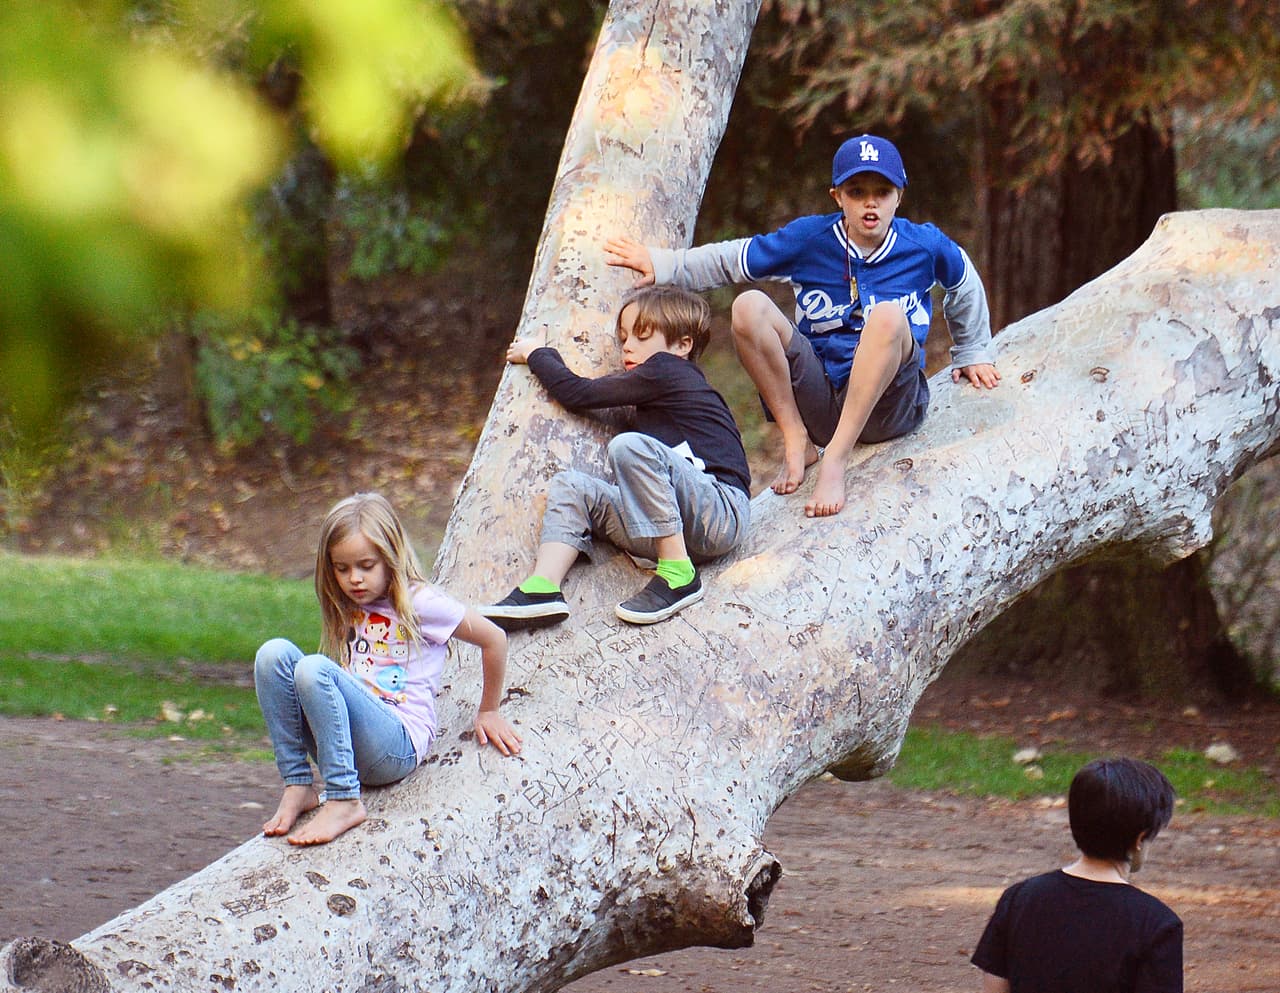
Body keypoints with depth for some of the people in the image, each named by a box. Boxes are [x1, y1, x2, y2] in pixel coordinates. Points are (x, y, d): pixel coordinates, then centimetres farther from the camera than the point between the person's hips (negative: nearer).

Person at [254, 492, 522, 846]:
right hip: (348, 745, 7)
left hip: (399, 747, -7)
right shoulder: (347, 610, 19)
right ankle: (297, 787, -15)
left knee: (314, 669, -31)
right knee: (275, 653, -14)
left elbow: (494, 639, 8)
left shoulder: (420, 603, 0)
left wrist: (488, 713, 18)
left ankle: (344, 801, -29)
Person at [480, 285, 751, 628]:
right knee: (569, 486, 4)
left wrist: (537, 354, 18)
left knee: (631, 447, -32)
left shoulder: (666, 370, -1)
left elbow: (577, 394, 1)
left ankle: (679, 576, -26)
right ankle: (542, 590, -20)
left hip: (722, 514, -10)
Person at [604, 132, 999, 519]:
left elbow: (965, 286, 22)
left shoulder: (925, 246, 1)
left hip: (888, 405, -2)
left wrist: (971, 354, 31)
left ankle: (835, 461, -34)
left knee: (889, 315, -34)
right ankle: (796, 441, -12)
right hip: (818, 398, 2)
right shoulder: (810, 239, 2)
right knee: (749, 306, -20)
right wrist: (662, 264, 0)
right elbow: (729, 260, 9)